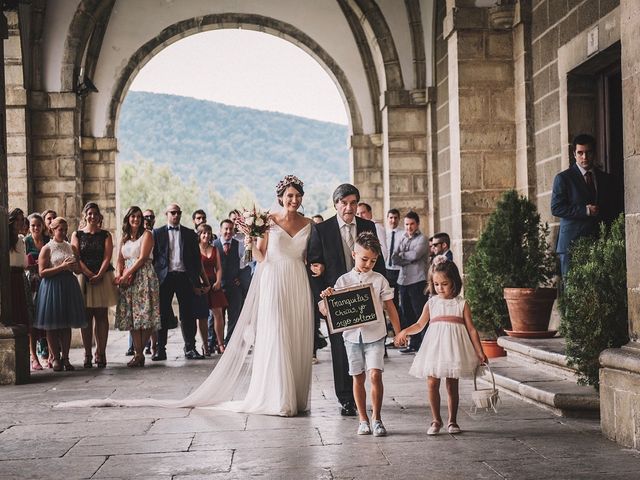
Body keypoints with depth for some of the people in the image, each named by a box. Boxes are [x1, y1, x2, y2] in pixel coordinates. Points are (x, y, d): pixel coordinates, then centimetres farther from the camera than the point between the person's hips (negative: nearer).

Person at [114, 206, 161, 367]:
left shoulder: (146, 235, 2)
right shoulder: (124, 238, 20)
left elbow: (142, 258, -8)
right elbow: (120, 260, 15)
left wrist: (127, 274, -12)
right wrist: (119, 274, -5)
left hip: (143, 277, -5)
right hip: (126, 280, 6)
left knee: (144, 316, -9)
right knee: (132, 317, 0)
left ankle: (139, 353, -6)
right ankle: (138, 354, 0)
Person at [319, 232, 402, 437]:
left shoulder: (379, 280, 0)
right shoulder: (343, 281, 2)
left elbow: (390, 308, 5)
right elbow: (327, 311, 1)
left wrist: (399, 333, 4)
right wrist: (325, 298, -20)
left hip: (375, 334, -1)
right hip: (352, 335, 2)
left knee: (375, 374, -13)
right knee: (358, 378, 8)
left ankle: (376, 418, -1)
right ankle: (363, 419, 18)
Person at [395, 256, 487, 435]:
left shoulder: (461, 304, 3)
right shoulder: (432, 303, 8)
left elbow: (471, 329, 4)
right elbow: (420, 324, 10)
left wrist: (480, 353, 1)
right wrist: (405, 331, -10)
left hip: (454, 348, -1)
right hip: (435, 347, 1)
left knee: (452, 386, 5)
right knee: (432, 384, -4)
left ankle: (452, 421, 18)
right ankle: (436, 420, 10)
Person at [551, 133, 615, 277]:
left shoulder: (605, 178, 17)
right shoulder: (563, 178, 2)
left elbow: (611, 210, 20)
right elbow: (556, 208, -7)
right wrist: (585, 210, -13)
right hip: (572, 242, -3)